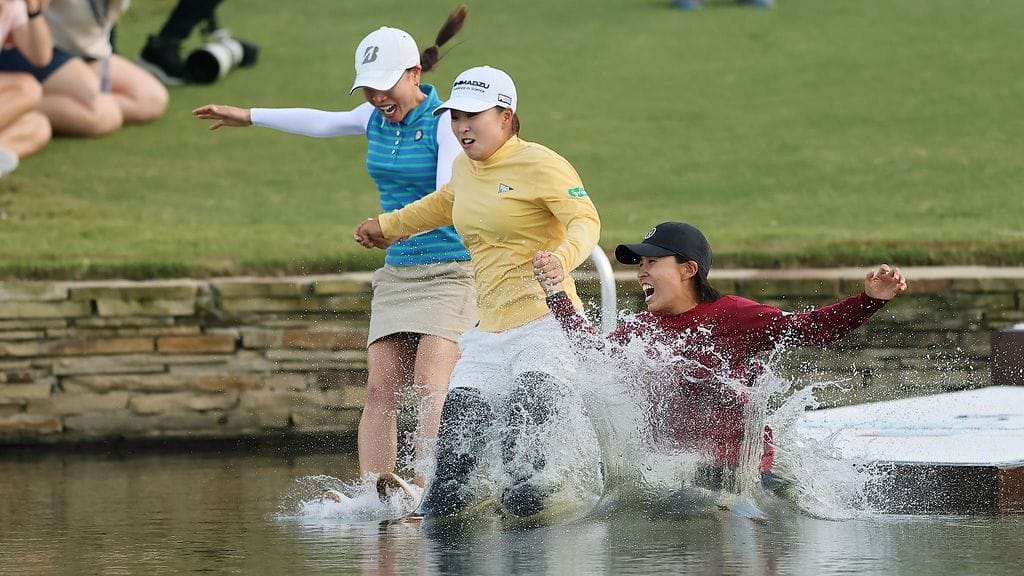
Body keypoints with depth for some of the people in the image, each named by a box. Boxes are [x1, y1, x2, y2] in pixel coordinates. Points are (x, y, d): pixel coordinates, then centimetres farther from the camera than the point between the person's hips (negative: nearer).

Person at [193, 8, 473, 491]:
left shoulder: (444, 124, -12)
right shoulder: (376, 119, 9)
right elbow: (321, 122, 29)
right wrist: (248, 118, 40)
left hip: (449, 268, -7)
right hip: (397, 272, 7)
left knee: (429, 388, -21)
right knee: (380, 388, -7)